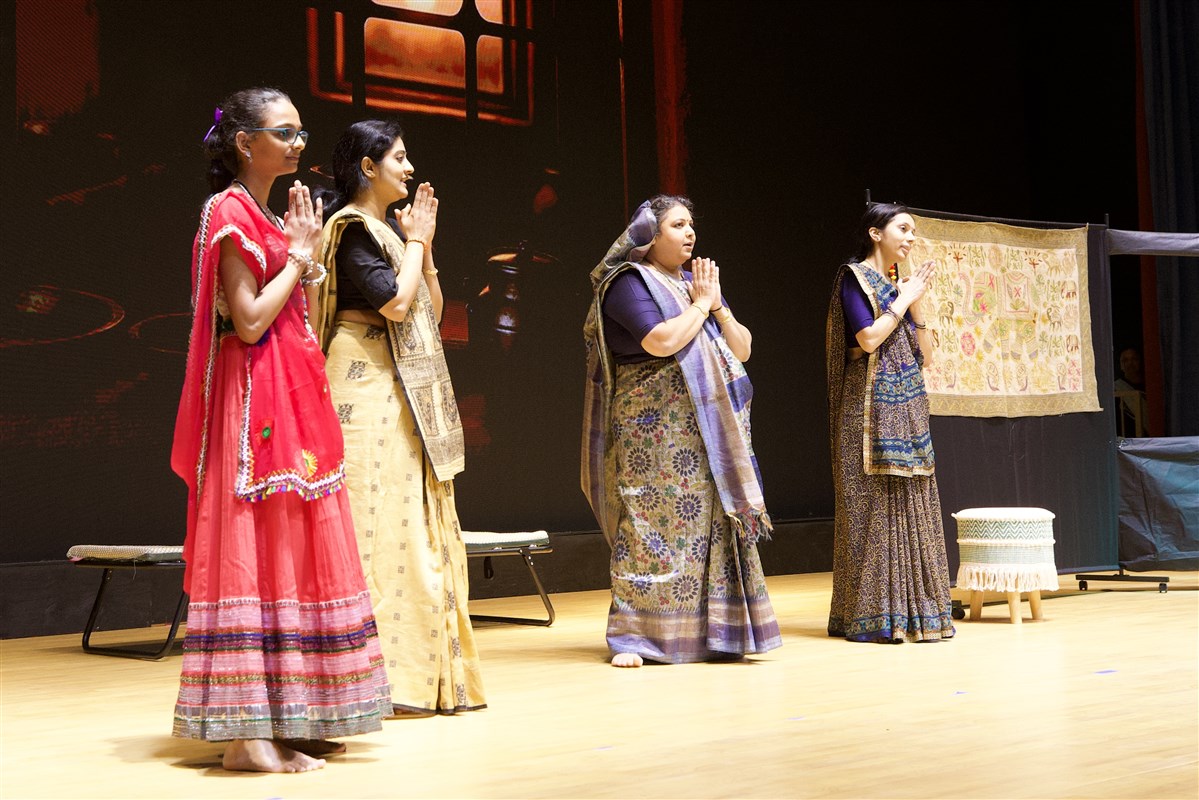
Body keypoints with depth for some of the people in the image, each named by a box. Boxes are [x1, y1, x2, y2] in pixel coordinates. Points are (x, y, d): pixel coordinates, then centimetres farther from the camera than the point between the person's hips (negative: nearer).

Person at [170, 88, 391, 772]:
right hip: (257, 400, -10)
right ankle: (248, 732, -8)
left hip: (295, 400, 10)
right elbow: (249, 319, -17)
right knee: (257, 544, -10)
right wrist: (298, 257, -8)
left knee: (292, 548, 9)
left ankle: (291, 721, 14)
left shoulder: (271, 217, 20)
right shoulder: (230, 211, -8)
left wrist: (304, 254, 11)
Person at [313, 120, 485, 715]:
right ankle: (384, 677, -7)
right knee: (381, 524, -10)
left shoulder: (386, 231, 19)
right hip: (371, 389, -10)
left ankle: (426, 671, 14)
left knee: (420, 526, 9)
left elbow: (431, 309, 16)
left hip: (406, 397, 10)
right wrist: (415, 242, -5)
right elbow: (396, 302, -19)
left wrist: (424, 244, 7)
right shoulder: (351, 229, -8)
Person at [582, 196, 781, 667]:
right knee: (651, 526, -8)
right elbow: (661, 341, -22)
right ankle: (634, 636, -4)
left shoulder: (697, 280, 18)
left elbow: (742, 349, 14)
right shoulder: (629, 283, -5)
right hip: (655, 431, -7)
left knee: (714, 525, 6)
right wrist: (701, 305, -8)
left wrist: (718, 306, -1)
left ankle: (714, 629, 12)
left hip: (710, 431, 7)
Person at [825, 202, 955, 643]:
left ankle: (912, 610, 8)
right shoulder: (855, 277, -4)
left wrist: (916, 301, 2)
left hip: (908, 409, 8)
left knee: (911, 507, 5)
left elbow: (924, 351, 13)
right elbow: (868, 337, -18)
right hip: (872, 407, -8)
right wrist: (906, 298, -8)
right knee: (872, 505, -8)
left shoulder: (899, 283, 18)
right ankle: (871, 615, -5)